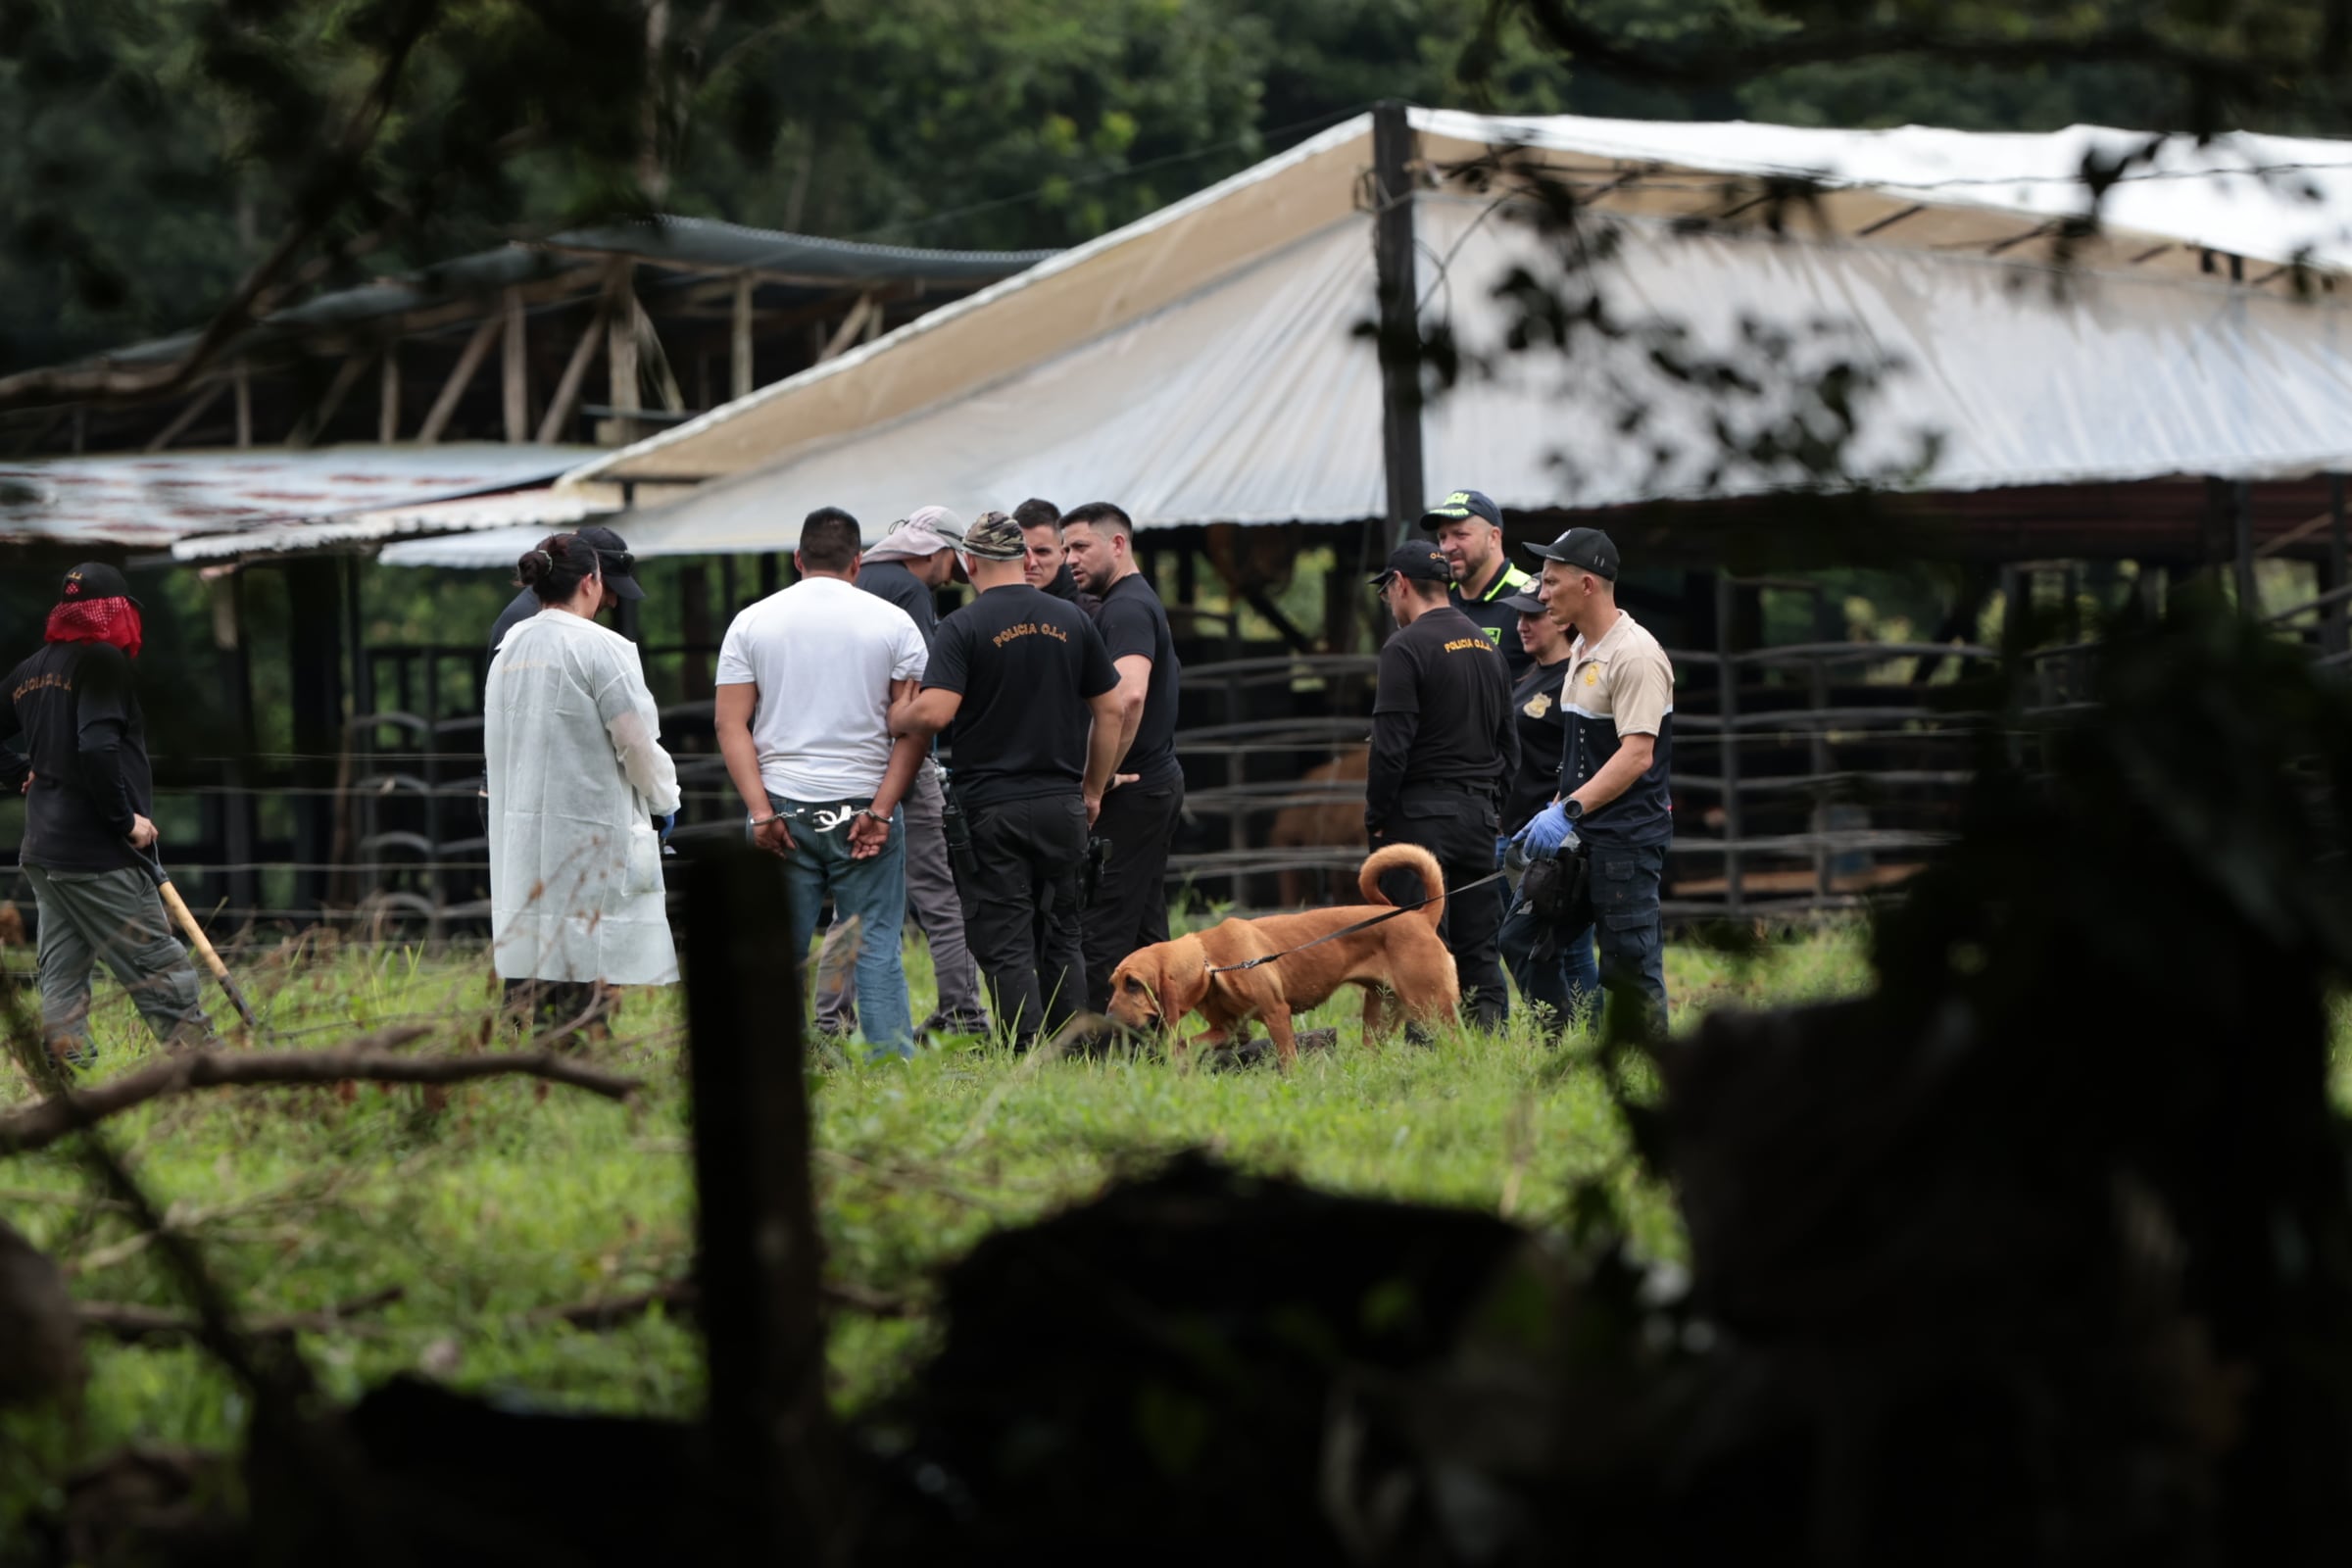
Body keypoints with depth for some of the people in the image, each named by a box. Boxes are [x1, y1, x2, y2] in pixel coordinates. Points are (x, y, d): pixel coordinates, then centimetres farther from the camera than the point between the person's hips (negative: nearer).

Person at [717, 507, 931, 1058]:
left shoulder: (751, 623, 5)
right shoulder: (893, 624, 2)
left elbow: (732, 726, -1)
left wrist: (761, 811, -5)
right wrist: (881, 810, -6)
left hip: (782, 808, 1)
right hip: (864, 805, -1)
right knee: (878, 950, 2)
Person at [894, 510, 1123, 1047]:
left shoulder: (964, 626, -8)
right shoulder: (1072, 621, 6)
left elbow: (934, 712, -19)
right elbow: (1110, 710, 11)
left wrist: (891, 720, 1)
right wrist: (1093, 790, 20)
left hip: (991, 806, -4)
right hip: (1061, 806, 4)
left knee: (1005, 945, -1)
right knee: (1061, 938, 14)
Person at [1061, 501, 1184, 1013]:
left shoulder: (1126, 609, -15)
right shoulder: (1142, 602, 19)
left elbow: (1129, 694, -30)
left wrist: (1104, 775, -23)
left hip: (1130, 792, -11)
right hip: (1158, 779, 11)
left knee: (1103, 929, -10)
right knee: (1144, 925, 12)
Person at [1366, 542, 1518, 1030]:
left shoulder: (1406, 648, -10)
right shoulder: (1487, 647, 14)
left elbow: (1390, 746, -15)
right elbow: (1509, 744, 18)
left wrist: (1376, 818, -6)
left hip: (1422, 812, -7)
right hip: (1480, 815, 7)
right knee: (1480, 949, 8)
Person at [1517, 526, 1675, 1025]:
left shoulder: (1635, 656, -16)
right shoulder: (1581, 650, 15)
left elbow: (1637, 755, -23)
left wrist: (1568, 811, -27)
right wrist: (1557, 809, 19)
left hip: (1627, 836, -10)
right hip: (1582, 835, 10)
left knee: (1631, 966, -8)